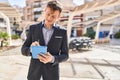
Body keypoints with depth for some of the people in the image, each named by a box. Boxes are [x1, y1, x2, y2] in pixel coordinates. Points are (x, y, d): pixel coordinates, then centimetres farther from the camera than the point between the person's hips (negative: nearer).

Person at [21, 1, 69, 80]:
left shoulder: (62, 32, -3)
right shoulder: (33, 28, -1)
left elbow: (65, 55, -1)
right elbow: (24, 50, 1)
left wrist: (52, 59, -22)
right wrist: (31, 48, -24)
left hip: (51, 70, 0)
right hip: (34, 68, 1)